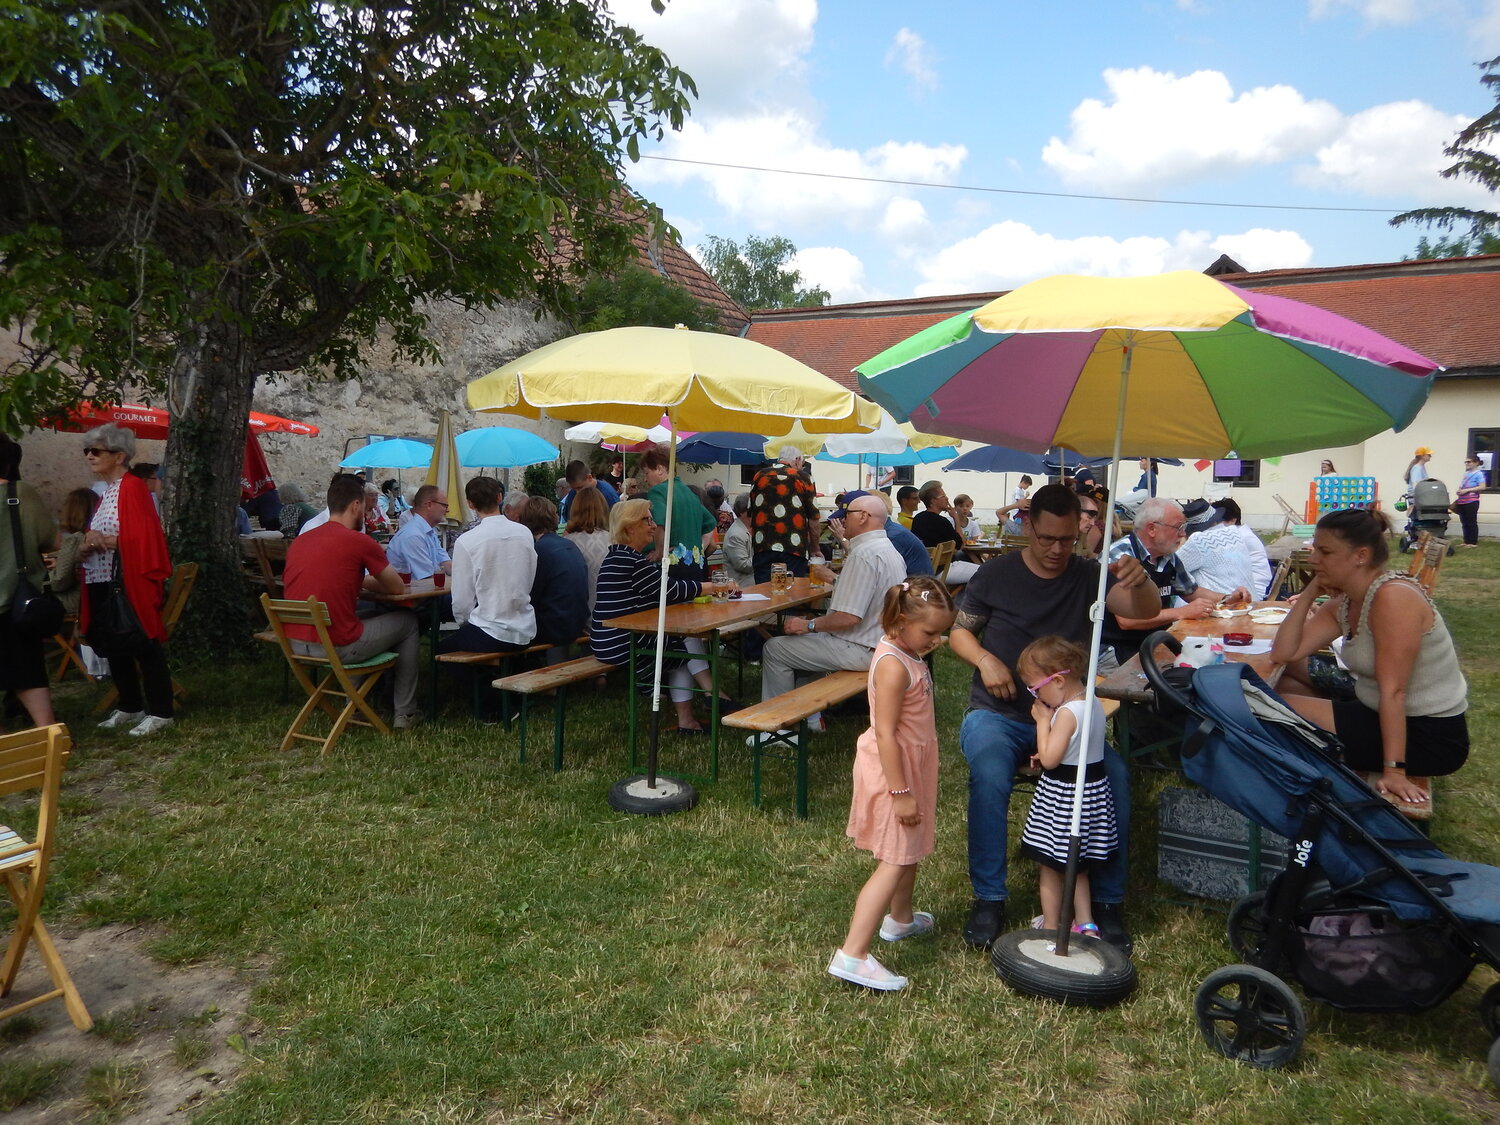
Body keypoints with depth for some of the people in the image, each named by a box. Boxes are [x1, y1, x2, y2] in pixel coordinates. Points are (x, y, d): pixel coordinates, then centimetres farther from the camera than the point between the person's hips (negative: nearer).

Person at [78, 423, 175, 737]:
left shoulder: (133, 488, -10)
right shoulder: (105, 491, 17)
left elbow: (142, 536, -18)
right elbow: (97, 535, 18)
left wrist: (104, 540, -19)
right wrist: (88, 542, -3)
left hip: (130, 582, -9)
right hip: (103, 582, 9)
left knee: (144, 647, -5)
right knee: (112, 645, 14)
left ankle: (160, 712, 2)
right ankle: (129, 707, 25)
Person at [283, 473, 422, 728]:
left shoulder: (298, 541, 9)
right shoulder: (360, 542, -10)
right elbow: (398, 588, 3)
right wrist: (366, 582, 22)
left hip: (294, 644, 7)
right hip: (338, 647, -7)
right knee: (407, 621, 16)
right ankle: (405, 713, 22)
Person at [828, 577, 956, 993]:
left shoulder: (907, 653, 6)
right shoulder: (893, 665, -26)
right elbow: (885, 733, -28)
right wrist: (899, 793, -26)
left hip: (909, 766, 10)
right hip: (893, 770, -10)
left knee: (910, 850, 26)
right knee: (894, 862, -8)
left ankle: (899, 918, 47)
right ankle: (852, 955, -9)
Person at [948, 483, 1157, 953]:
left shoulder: (1089, 576, 1)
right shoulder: (997, 574, 1)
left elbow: (1145, 611, -15)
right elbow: (958, 631, 7)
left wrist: (1139, 581, -39)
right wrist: (985, 659, -15)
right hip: (997, 714, -1)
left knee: (1115, 775, -25)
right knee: (989, 774, -32)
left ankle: (1106, 901, -7)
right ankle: (989, 898, -16)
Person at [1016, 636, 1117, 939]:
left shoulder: (1067, 713, -25)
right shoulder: (1093, 703, 3)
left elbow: (1049, 759, -24)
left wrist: (1043, 721, -15)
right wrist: (1046, 756, 8)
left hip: (1063, 794, -9)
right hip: (1093, 789, 9)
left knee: (1050, 865, 8)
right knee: (1077, 866, 21)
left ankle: (1051, 926, 19)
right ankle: (1086, 925, 27)